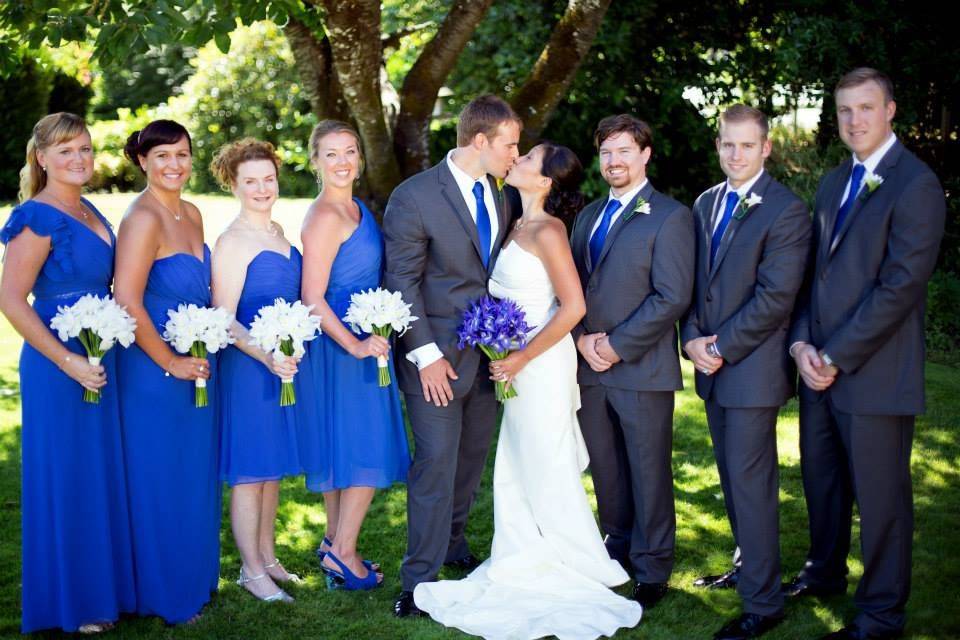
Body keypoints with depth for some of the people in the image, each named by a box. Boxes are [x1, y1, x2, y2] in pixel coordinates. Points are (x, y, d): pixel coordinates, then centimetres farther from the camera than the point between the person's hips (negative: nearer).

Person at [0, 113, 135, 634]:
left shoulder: (90, 212, 12)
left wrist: (109, 352, 12)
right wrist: (69, 362, -20)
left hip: (101, 361, 8)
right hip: (60, 368, -8)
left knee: (103, 475, 15)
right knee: (67, 479, 2)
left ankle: (104, 586, 29)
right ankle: (70, 603, 17)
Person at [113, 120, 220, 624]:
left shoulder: (192, 214, 8)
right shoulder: (143, 218, -17)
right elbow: (127, 302, -23)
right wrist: (170, 363, -16)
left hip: (195, 364, 8)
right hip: (155, 371, -8)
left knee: (195, 476, 17)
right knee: (161, 481, 5)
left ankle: (194, 578, 34)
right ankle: (164, 595, 21)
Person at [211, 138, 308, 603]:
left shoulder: (277, 231, 11)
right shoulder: (232, 242, -13)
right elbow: (223, 319, -17)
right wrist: (265, 356, -29)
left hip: (285, 361, 8)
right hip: (249, 365, -8)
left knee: (275, 464, 15)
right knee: (250, 469, 2)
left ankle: (267, 555, 28)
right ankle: (251, 570, 13)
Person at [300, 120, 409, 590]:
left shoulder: (358, 209, 12)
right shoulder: (325, 217, -16)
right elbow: (312, 297, -20)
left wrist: (369, 338, 13)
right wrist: (354, 344, -22)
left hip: (362, 339, 9)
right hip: (341, 345, -9)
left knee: (345, 450, 15)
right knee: (367, 451, -3)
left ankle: (336, 546, 25)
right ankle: (343, 552, 7)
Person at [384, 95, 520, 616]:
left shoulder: (498, 196, 8)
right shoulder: (414, 197, -13)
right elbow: (402, 283, -13)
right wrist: (425, 354, -17)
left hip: (489, 353, 6)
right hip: (438, 356, -6)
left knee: (472, 458, 16)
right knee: (436, 463, -5)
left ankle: (452, 542, 37)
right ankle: (419, 579, 6)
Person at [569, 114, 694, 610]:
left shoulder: (670, 217, -6)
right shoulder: (589, 215, 15)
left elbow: (672, 297, -13)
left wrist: (617, 346, -14)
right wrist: (582, 338, -3)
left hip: (642, 369, -6)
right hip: (589, 366, 6)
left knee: (648, 472, 4)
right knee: (605, 469, 14)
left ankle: (652, 570, 16)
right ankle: (619, 549, 30)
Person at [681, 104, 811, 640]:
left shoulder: (786, 210, -12)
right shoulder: (706, 204, 11)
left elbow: (775, 297, -17)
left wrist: (722, 348, -15)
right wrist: (693, 338, -2)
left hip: (753, 368, -7)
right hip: (712, 363, 7)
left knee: (750, 480, -4)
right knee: (733, 475, 17)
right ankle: (748, 565, 33)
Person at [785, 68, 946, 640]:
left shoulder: (916, 184, -11)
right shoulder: (834, 183, 14)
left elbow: (900, 286, -17)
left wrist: (834, 357, -16)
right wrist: (802, 344, 0)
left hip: (874, 372, -7)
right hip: (820, 365, 7)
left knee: (880, 495, 4)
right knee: (821, 479, 19)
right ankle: (826, 573, 39)